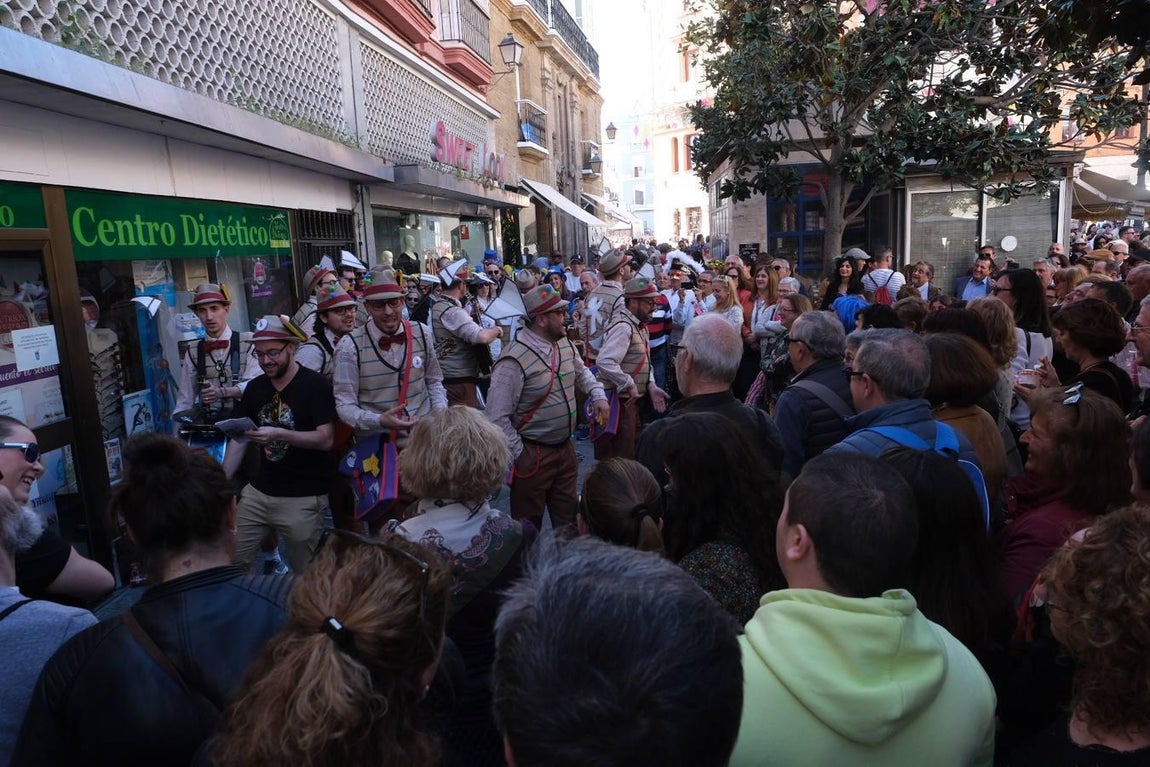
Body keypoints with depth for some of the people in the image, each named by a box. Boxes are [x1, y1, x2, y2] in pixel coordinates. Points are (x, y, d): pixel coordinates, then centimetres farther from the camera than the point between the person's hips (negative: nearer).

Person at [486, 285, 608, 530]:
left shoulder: (565, 344, 2)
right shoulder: (515, 361, -23)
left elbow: (581, 372, 22)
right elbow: (497, 417, -21)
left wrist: (598, 395, 4)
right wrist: (520, 455, -15)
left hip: (565, 448, 7)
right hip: (533, 456, -7)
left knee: (570, 521, 21)